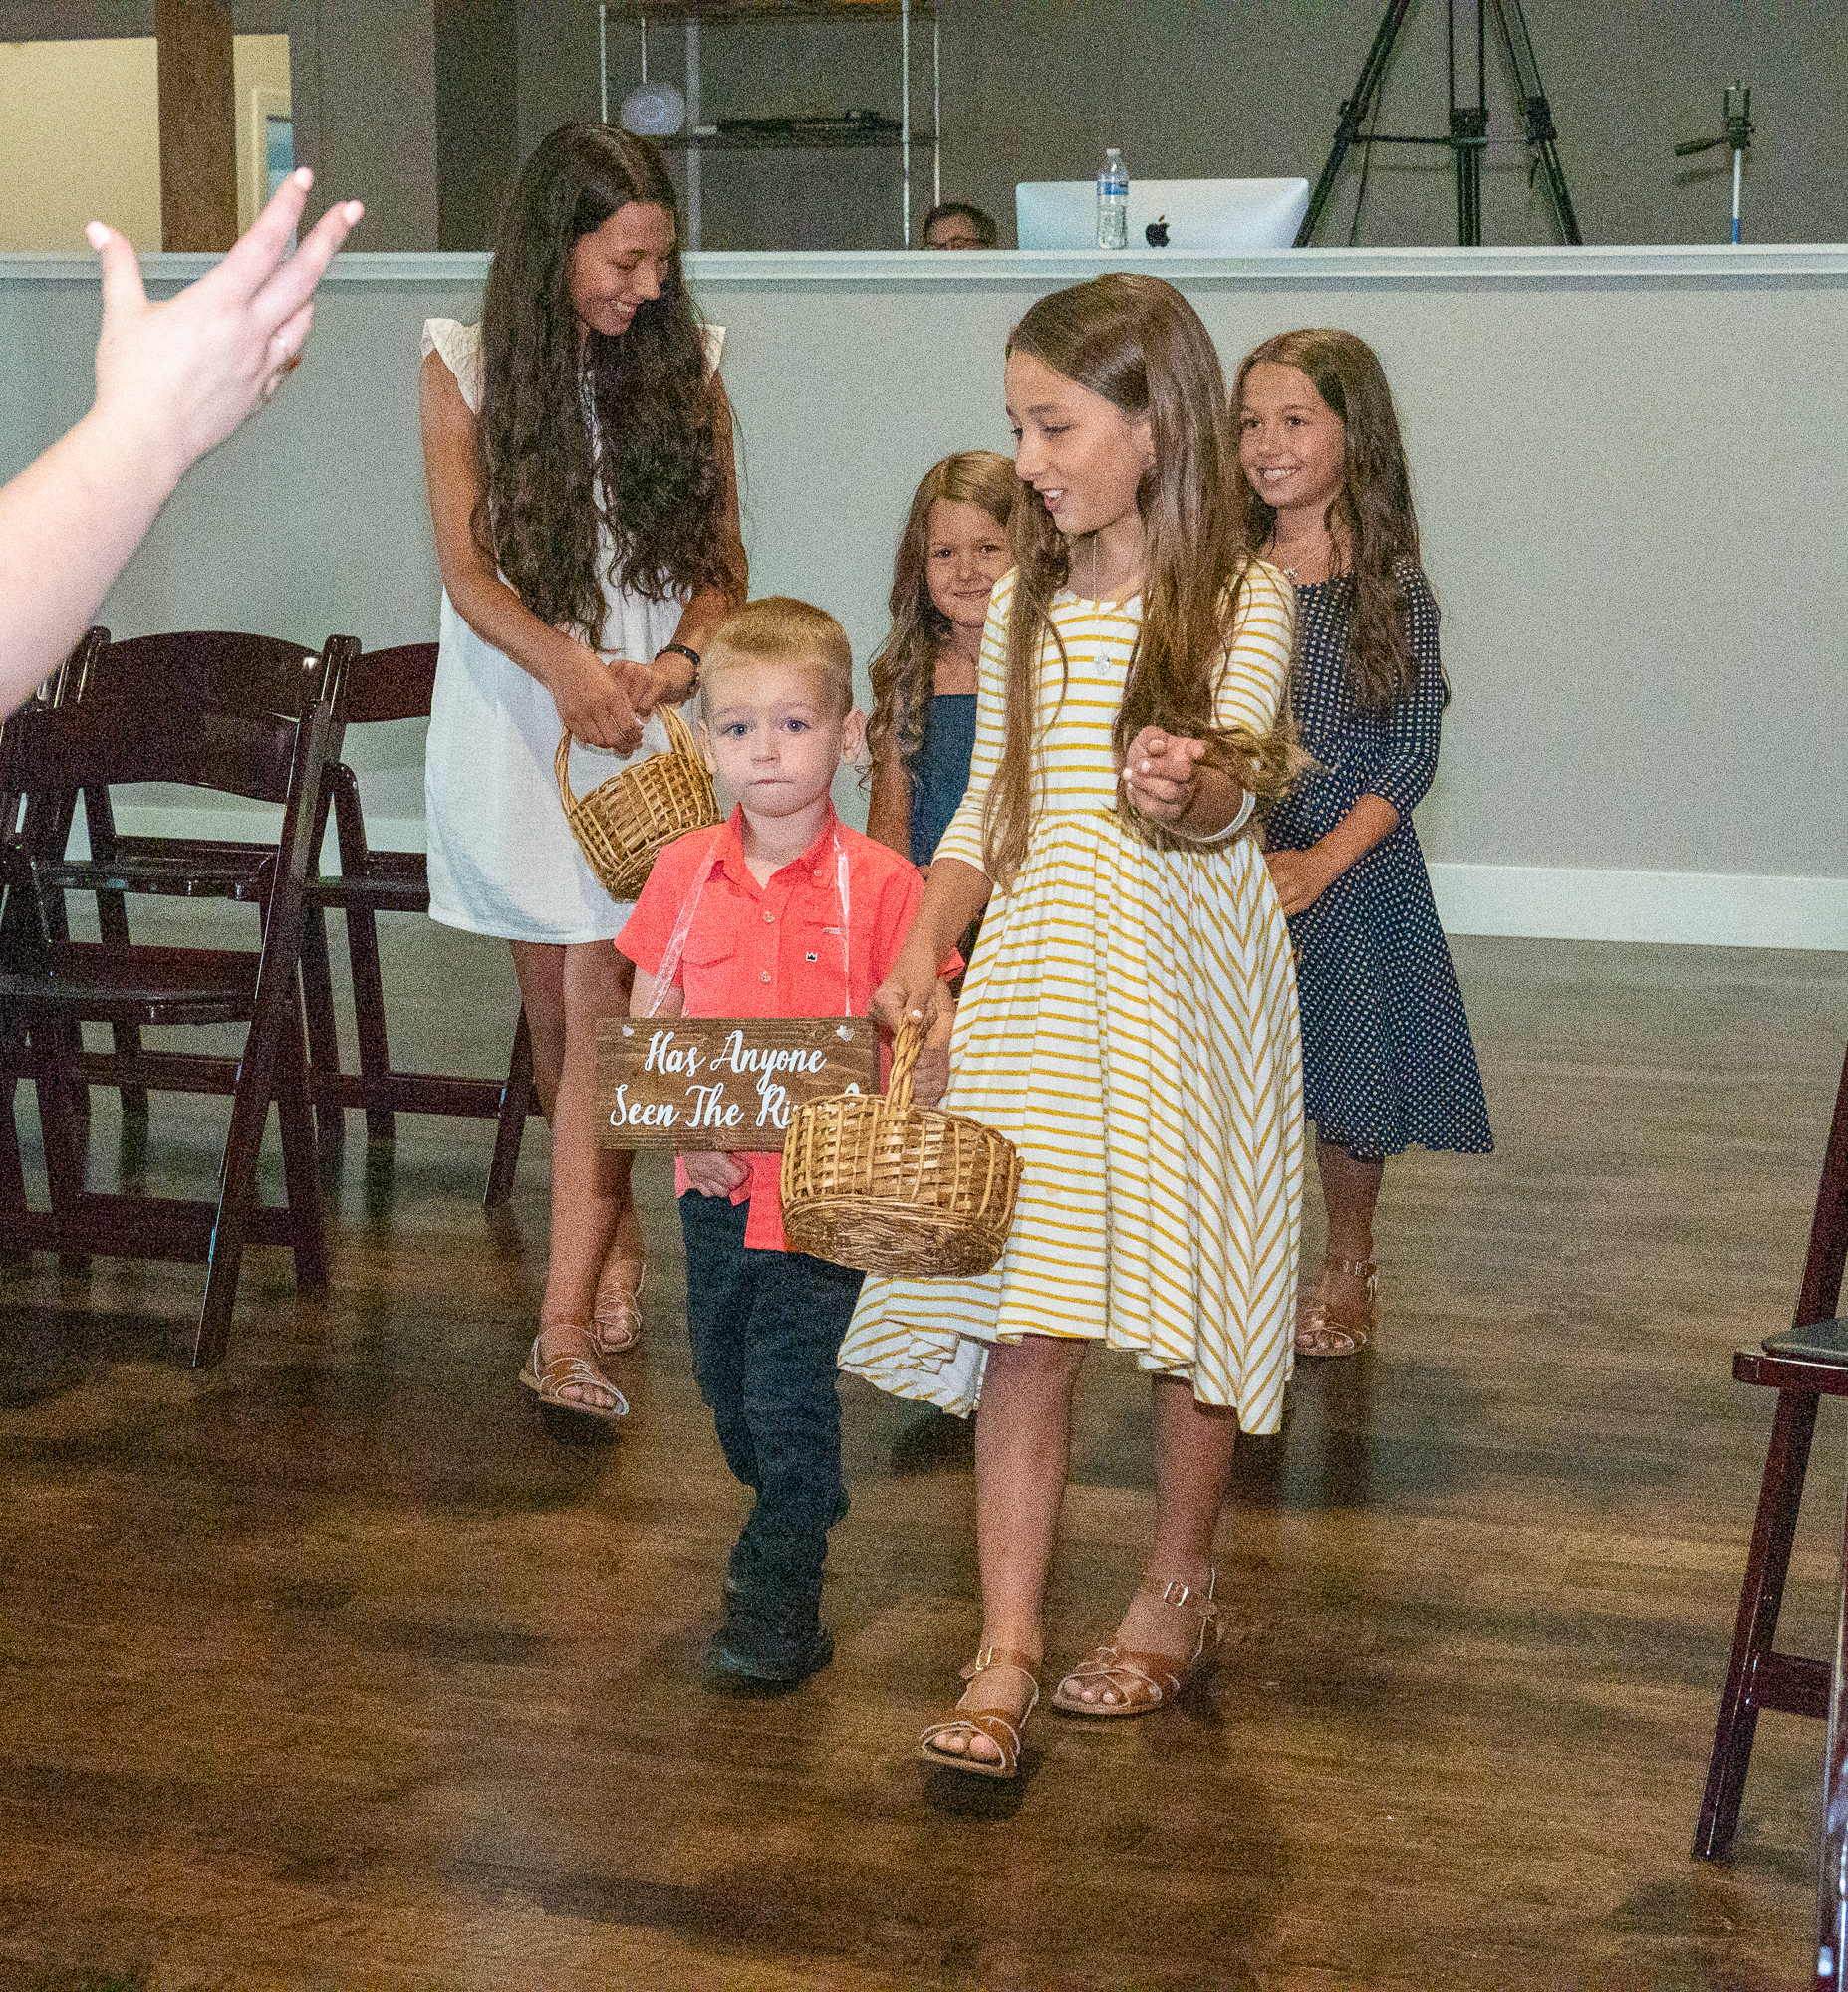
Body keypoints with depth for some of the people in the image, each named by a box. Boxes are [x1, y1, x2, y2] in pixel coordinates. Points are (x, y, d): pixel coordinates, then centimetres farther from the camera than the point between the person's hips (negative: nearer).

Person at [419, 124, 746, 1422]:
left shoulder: (685, 367, 2)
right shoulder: (469, 368, -2)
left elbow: (723, 561, 4)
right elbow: (468, 570, -11)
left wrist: (680, 659, -17)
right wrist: (567, 666, -29)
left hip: (647, 722, 0)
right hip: (516, 718, 1)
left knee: (604, 1001, -11)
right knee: (555, 1006, 9)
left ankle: (567, 1325, -11)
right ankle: (618, 1242, 31)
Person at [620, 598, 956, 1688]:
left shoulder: (882, 884, -10)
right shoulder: (683, 873, 0)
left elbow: (919, 1045, -6)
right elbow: (647, 1030, 5)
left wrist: (921, 1079, -26)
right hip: (718, 1183, 5)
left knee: (789, 1384, -6)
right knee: (726, 1381, 19)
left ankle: (782, 1607, 9)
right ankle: (799, 1514, 46)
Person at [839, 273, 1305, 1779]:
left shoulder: (1242, 600, -5)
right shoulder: (1025, 607, 11)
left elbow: (1235, 782, -20)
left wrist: (1193, 786, -44)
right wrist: (921, 953, 2)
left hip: (1189, 983, -4)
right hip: (1038, 977, 4)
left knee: (1189, 1306, 7)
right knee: (1023, 1317, -5)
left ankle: (1180, 1595, 28)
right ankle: (1006, 1657, -5)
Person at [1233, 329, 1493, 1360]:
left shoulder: (1391, 586, -7)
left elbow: (1413, 749, -9)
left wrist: (1323, 859, -19)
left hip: (1352, 871, -2)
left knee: (1348, 1081, 8)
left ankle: (1349, 1266, 30)